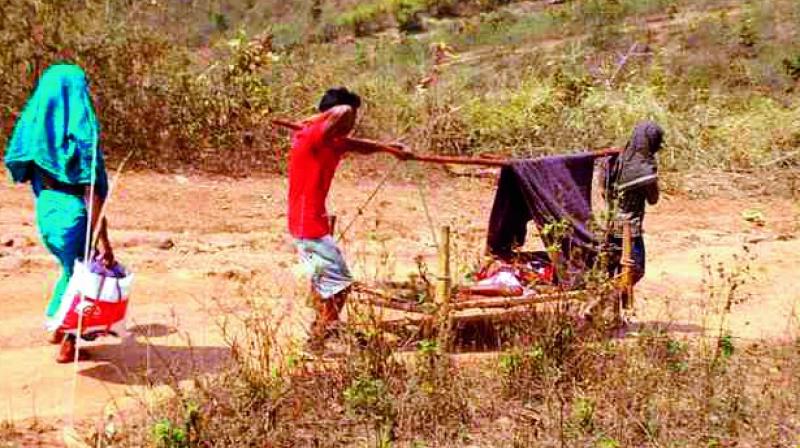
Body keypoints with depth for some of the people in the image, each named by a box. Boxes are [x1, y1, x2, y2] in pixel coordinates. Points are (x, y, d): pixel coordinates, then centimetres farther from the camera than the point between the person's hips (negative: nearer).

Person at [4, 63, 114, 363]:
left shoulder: (35, 124, 0)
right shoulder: (81, 132, -19)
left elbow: (24, 172, 7)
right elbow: (92, 194, -21)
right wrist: (104, 241, -18)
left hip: (45, 207, 7)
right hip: (72, 211, -7)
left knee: (72, 267, 29)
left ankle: (59, 328, 40)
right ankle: (68, 346, 23)